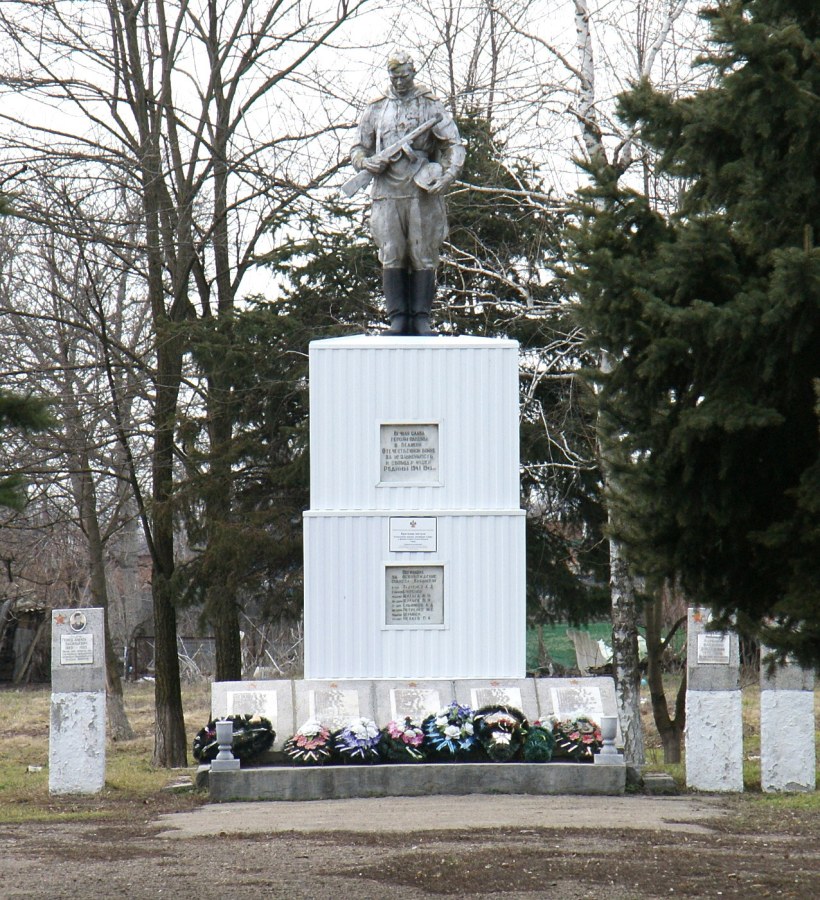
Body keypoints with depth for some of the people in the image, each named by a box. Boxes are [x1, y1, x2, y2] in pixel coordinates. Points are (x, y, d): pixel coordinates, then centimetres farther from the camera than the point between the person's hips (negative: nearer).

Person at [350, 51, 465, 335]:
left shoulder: (431, 107, 9)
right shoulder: (375, 110, 15)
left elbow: (454, 145, 4)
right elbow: (358, 150, 19)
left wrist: (449, 174, -13)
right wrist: (367, 162, -5)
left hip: (423, 194, -2)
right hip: (387, 193, 2)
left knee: (424, 257, -3)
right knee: (392, 258, -3)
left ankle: (421, 319, 0)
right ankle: (397, 319, -1)